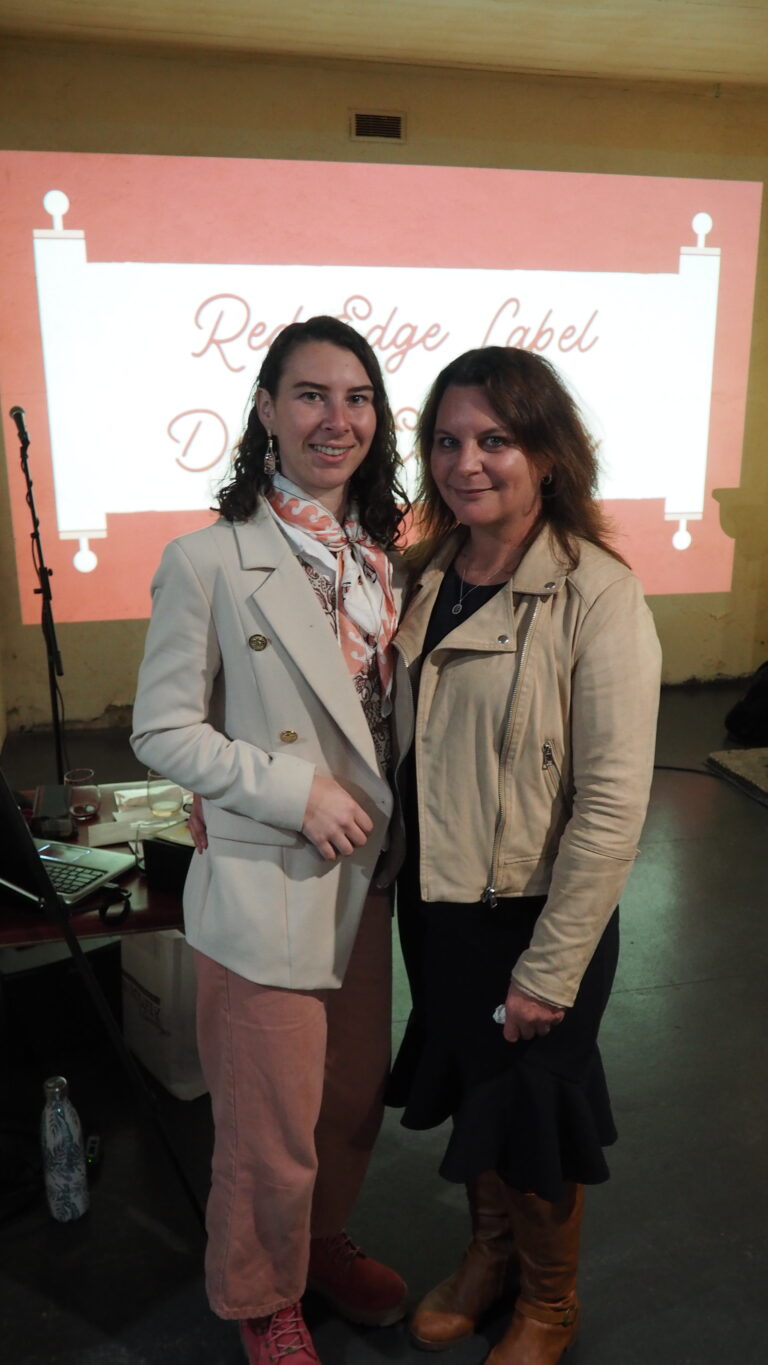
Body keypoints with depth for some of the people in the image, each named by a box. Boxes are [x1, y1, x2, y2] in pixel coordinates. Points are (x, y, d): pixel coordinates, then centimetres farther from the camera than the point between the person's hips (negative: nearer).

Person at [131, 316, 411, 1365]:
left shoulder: (383, 556, 4)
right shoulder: (208, 562, -15)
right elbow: (161, 729, -12)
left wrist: (400, 827, 5)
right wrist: (295, 789, -19)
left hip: (369, 876, 6)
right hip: (265, 887, -6)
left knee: (355, 1101, 23)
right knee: (272, 1133, 11)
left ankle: (322, 1241, 52)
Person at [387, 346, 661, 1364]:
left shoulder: (597, 596, -19)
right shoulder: (431, 579, 0)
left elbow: (613, 804, -19)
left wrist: (550, 969, -17)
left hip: (534, 913, -5)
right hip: (435, 899, 5)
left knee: (532, 1119, 16)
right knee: (470, 1095, 24)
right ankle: (488, 1255, 52)